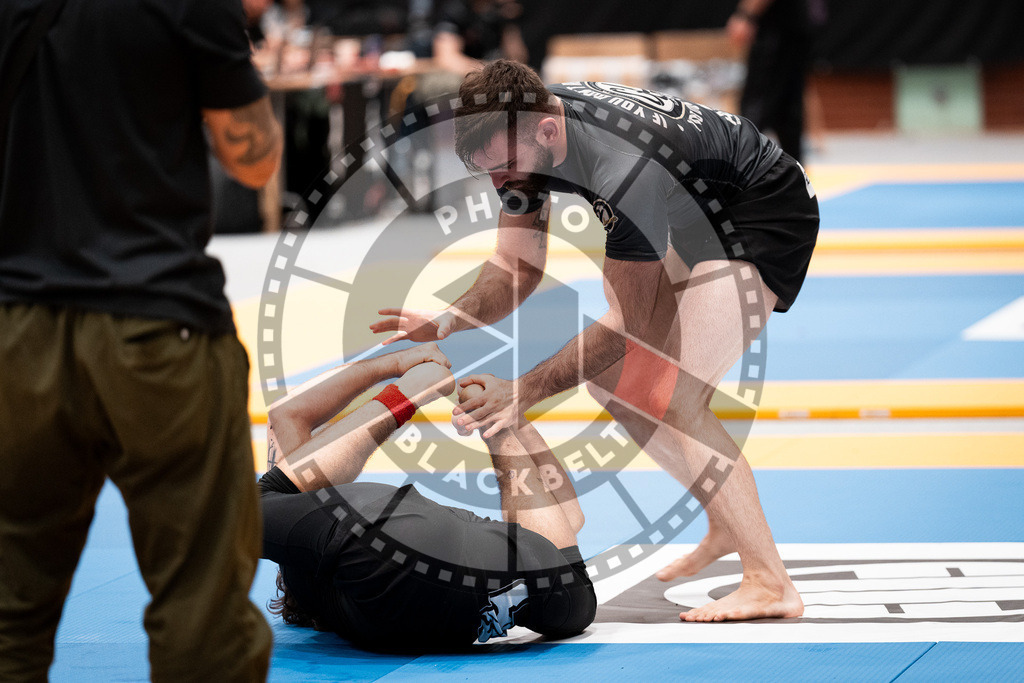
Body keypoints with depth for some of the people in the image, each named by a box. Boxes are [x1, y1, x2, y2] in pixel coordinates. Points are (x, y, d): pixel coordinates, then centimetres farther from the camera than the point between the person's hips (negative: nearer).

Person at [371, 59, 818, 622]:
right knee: (610, 377, 11)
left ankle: (769, 583, -17)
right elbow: (518, 267, -4)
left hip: (767, 213, -10)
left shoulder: (624, 173, -38)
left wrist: (527, 390, -36)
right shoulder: (521, 129, -13)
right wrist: (448, 322, -22)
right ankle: (726, 528, 26)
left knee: (666, 398, -20)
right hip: (700, 224, 10)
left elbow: (629, 324, -30)